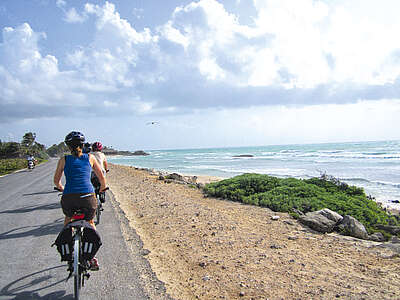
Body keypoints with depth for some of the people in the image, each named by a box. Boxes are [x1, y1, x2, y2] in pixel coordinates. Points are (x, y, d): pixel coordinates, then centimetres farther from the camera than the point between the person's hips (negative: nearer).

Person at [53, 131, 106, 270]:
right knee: (90, 223, 27)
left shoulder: (64, 159, 11)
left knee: (68, 219, 35)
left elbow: (56, 181, 21)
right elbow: (102, 179, 15)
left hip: (68, 198, 0)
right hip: (88, 197, 0)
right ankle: (93, 258, 19)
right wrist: (100, 191, 34)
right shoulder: (90, 158, 11)